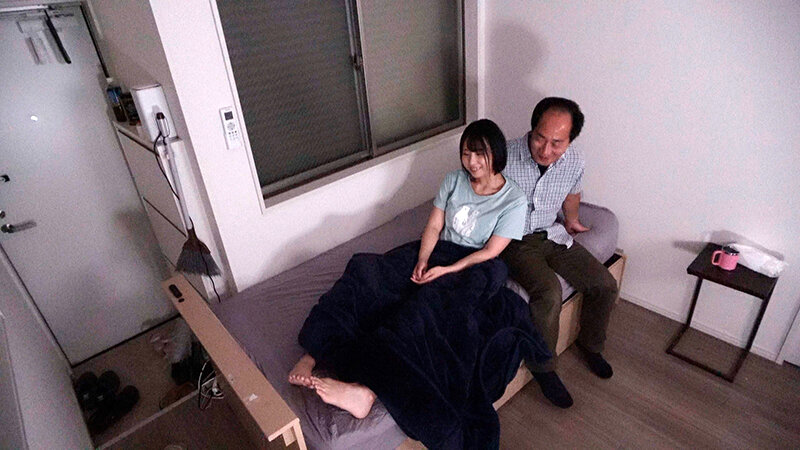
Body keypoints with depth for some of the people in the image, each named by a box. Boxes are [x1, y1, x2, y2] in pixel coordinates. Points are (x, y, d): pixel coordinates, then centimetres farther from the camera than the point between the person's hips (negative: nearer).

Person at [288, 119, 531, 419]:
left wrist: (446, 270, -19)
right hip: (440, 251, 5)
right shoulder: (454, 180, 7)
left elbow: (490, 251, -10)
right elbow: (433, 226, 4)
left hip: (475, 268, -4)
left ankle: (366, 389, -48)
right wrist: (422, 260, -14)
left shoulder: (514, 201, -6)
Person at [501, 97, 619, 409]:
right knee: (549, 292, -29)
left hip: (551, 234, 5)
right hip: (513, 241, -5)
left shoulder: (575, 161, -9)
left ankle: (590, 344, 27)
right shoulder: (505, 158, -24)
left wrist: (571, 219, 27)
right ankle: (543, 366, -2)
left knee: (605, 286, -3)